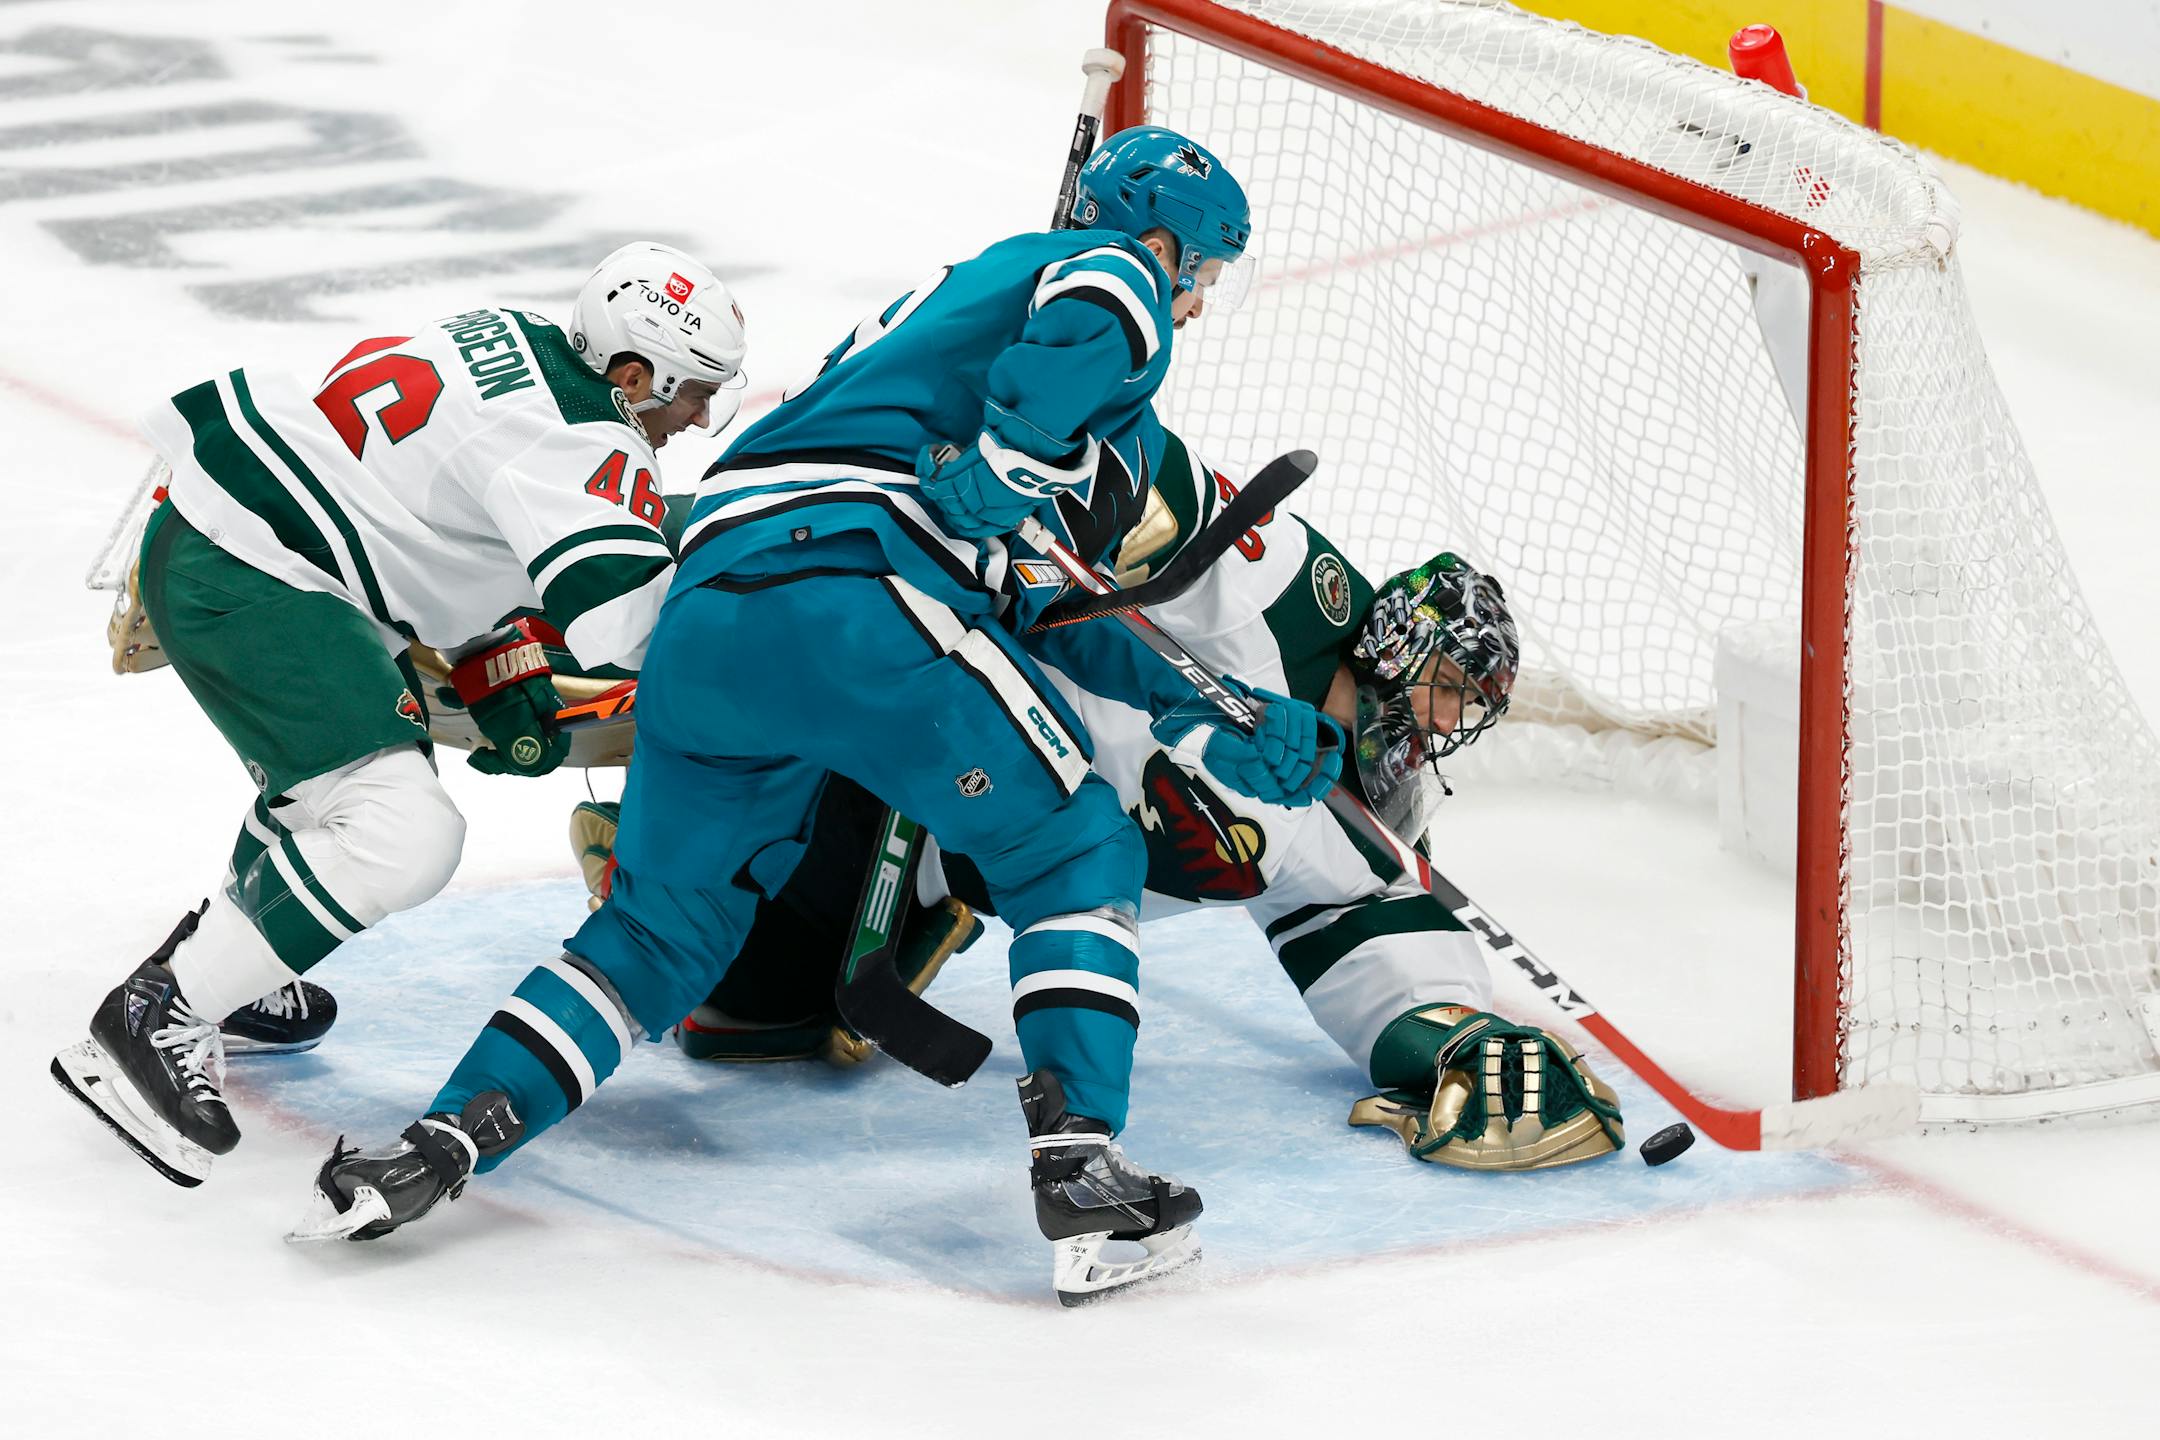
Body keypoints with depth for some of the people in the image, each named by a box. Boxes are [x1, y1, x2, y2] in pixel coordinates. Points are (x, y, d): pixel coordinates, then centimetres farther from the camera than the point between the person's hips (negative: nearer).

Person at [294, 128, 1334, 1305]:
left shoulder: (959, 294, 38)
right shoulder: (1117, 278, 13)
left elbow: (1042, 603, 35)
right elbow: (1095, 312, -17)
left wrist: (1203, 718, 30)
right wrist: (1006, 467, -13)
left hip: (701, 616, 8)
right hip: (853, 598, -8)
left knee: (665, 921, 18)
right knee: (1077, 852, 4)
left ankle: (447, 1136, 3)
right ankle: (1080, 1178, -8)